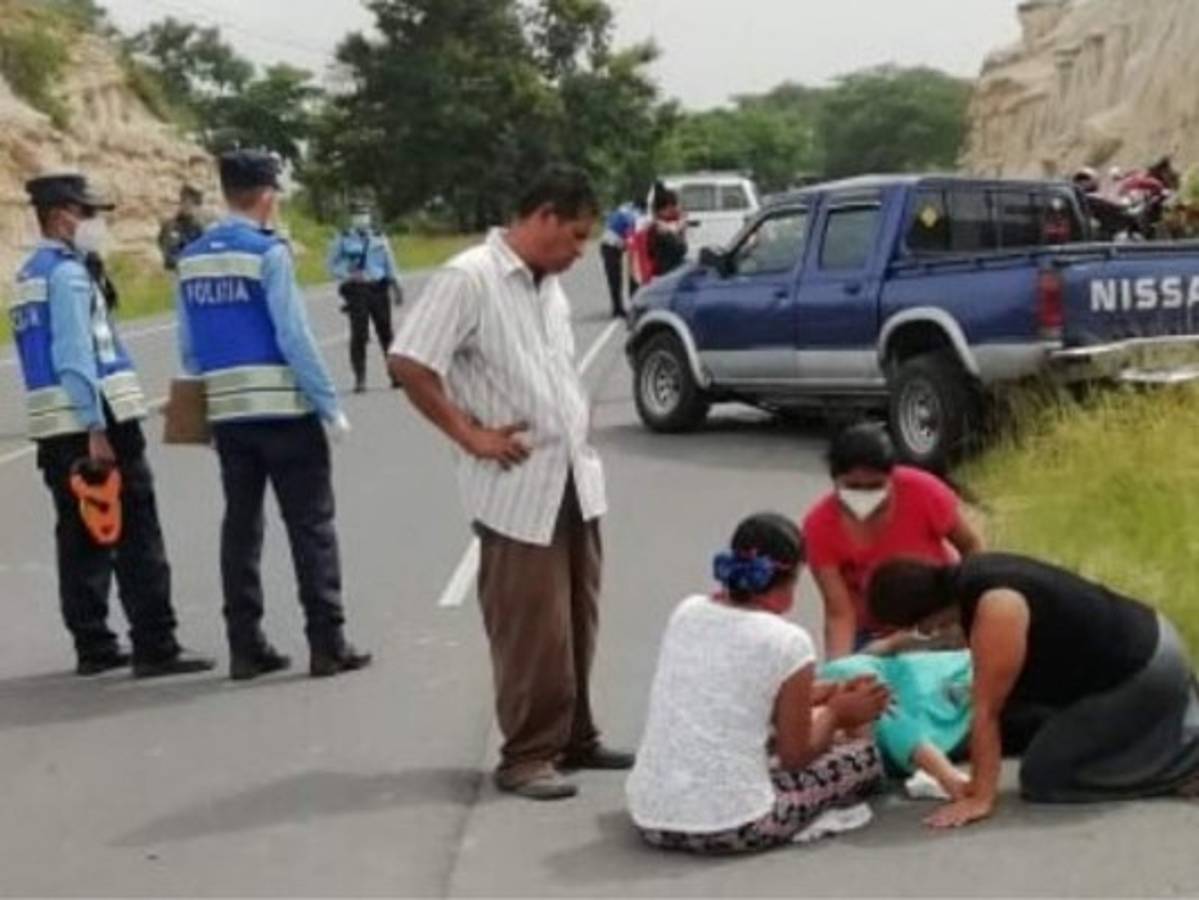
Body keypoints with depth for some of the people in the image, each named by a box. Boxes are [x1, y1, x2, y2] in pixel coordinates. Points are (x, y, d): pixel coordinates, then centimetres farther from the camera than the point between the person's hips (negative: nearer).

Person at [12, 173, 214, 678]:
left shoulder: (30, 275, 17)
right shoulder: (67, 273, -12)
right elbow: (75, 358, -19)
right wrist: (97, 431, -21)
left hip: (54, 431, 9)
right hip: (96, 422, -9)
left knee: (81, 538, 12)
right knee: (136, 539, -5)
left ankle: (93, 647, 17)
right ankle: (154, 649, -4)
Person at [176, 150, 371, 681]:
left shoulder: (191, 260, 8)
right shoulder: (268, 253, -11)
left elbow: (188, 348, 10)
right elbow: (294, 337, -15)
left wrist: (209, 403, 18)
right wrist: (330, 405, -10)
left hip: (226, 414, 6)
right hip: (284, 410, -6)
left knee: (241, 525, 11)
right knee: (311, 525, 1)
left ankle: (245, 647, 13)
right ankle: (327, 645, 1)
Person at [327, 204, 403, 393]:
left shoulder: (379, 238, 13)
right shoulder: (342, 240, 6)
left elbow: (390, 264, 16)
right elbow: (333, 266, 7)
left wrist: (396, 286, 6)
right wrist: (349, 275, -10)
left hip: (378, 288, 2)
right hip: (356, 290, -2)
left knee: (385, 332, 3)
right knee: (359, 335, -9)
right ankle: (360, 379, -4)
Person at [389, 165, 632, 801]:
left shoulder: (550, 286, 14)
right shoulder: (469, 278, -13)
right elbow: (409, 364, -18)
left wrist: (579, 426, 12)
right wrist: (471, 436, -15)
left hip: (576, 480, 8)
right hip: (519, 489, -8)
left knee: (577, 622, 14)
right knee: (531, 631, -3)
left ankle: (574, 740, 26)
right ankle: (526, 756, 8)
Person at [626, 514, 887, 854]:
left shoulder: (687, 611, 7)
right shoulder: (788, 642, -9)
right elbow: (795, 757, 1)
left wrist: (827, 693, 29)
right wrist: (837, 713, 19)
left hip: (648, 818, 6)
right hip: (731, 828, -6)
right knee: (865, 755, 16)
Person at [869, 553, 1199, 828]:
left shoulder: (996, 608, -29)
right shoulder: (966, 578, -1)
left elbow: (987, 711, -24)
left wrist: (980, 797, -19)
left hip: (1140, 677, -10)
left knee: (1041, 781, -4)